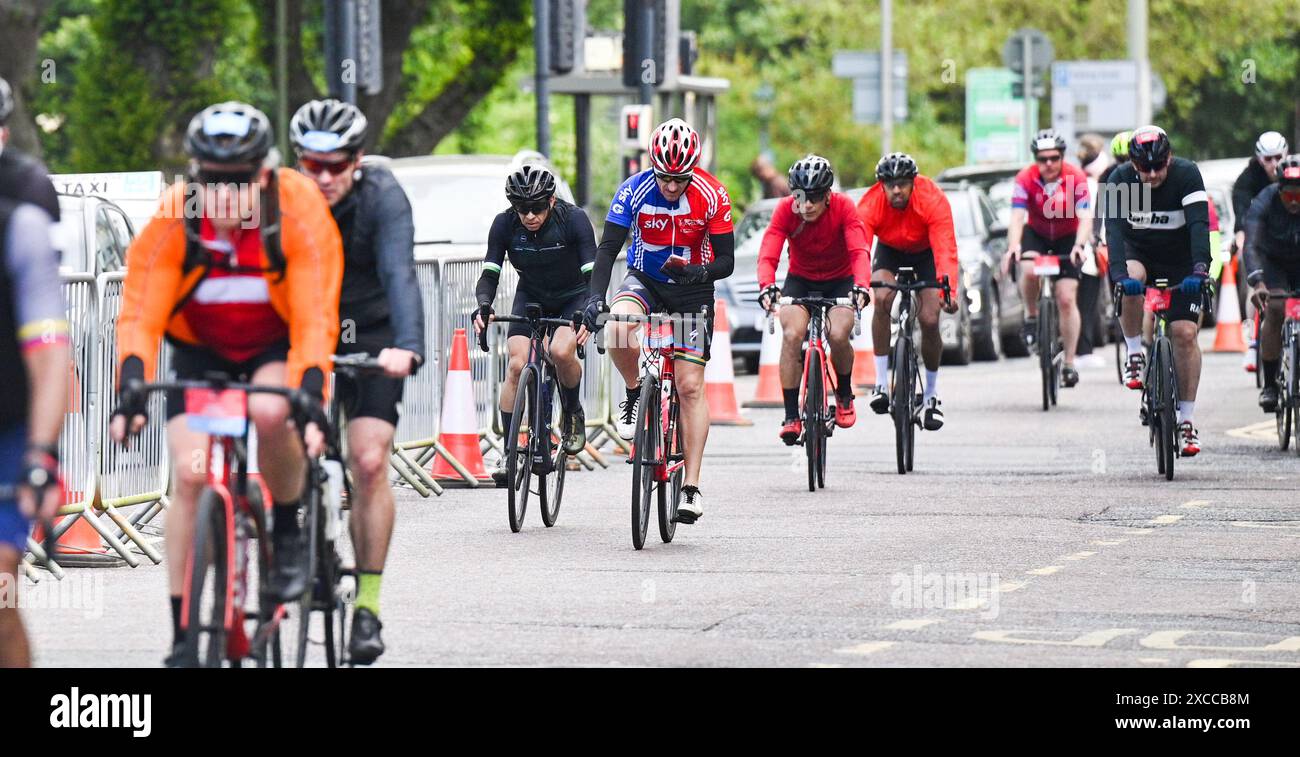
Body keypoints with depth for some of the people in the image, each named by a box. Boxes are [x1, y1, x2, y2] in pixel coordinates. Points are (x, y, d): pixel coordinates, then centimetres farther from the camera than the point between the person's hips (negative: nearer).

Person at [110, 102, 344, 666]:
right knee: (189, 474, -16)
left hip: (275, 346, -1)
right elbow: (140, 312, -26)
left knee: (270, 412, -34)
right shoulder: (173, 219, -23)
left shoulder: (299, 212, -26)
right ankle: (182, 635, -7)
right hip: (199, 350, 1)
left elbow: (315, 318, -29)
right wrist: (132, 384, -42)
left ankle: (287, 531, -6)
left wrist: (311, 396, -42)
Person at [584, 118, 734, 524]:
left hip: (691, 291, -1)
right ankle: (635, 395, -3)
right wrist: (596, 296, -35)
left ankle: (691, 487, -6)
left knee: (690, 387, -8)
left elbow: (726, 260, -14)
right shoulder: (635, 190, -18)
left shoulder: (712, 196, -18)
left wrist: (701, 272, -37)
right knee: (619, 331, -34)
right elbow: (608, 248, -20)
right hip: (644, 281, 1)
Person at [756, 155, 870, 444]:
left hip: (840, 281, -1)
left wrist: (861, 286, -52)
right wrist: (767, 286, -51)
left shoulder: (843, 207, -23)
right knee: (792, 334, -25)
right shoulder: (785, 210, -21)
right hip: (800, 281, 1)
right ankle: (791, 417, -18)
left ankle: (844, 394, 7)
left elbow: (859, 252, -33)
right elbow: (768, 255, -31)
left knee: (838, 335, -25)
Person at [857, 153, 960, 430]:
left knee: (929, 321, -11)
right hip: (890, 249, 1)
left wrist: (949, 290, -55)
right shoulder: (870, 204, -31)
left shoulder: (933, 201, -34)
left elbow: (945, 249, -41)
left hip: (925, 251, -1)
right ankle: (881, 383, -21)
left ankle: (931, 394, 12)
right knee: (882, 299, -28)